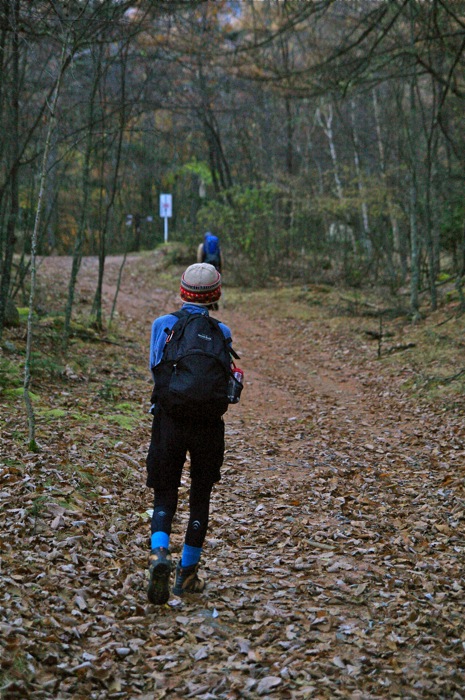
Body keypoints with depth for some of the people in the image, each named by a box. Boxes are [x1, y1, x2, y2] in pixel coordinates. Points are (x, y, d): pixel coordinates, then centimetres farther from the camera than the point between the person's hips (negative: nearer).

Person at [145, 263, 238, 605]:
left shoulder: (163, 325, -3)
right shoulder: (221, 332, -5)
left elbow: (155, 369, 6)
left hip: (169, 421, 0)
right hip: (207, 424, 0)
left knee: (165, 497, 9)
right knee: (200, 498, 15)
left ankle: (159, 554, -19)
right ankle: (187, 574, 22)